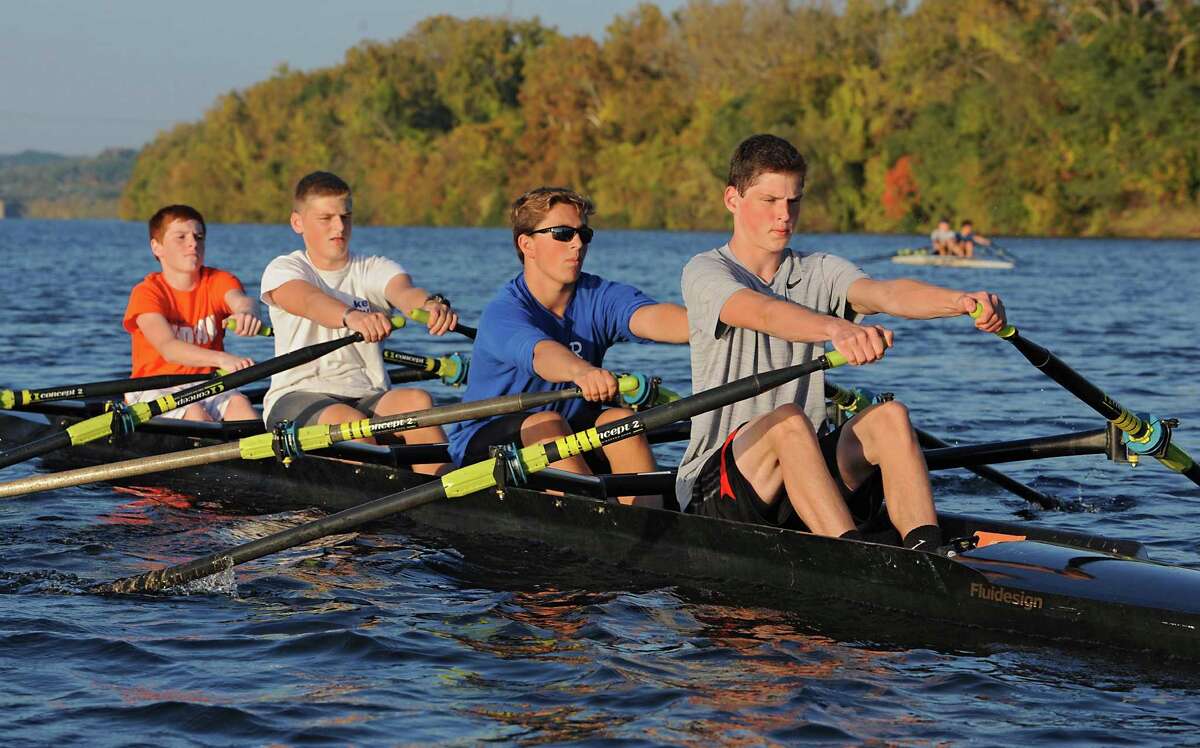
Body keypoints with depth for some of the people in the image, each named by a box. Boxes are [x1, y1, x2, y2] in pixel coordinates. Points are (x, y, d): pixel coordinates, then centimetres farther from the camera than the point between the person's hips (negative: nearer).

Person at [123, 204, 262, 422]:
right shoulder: (147, 292, -7)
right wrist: (221, 359, -42)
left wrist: (246, 312, -48)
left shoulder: (218, 281, 6)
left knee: (238, 403, -27)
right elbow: (168, 348, -24)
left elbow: (240, 300, -19)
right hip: (155, 390, -3)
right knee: (194, 412, -33)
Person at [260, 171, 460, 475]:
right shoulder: (284, 270, 2)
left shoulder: (375, 270, 11)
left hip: (367, 397, 3)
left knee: (416, 400, -28)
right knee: (348, 420, -36)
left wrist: (431, 303, -42)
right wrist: (351, 316, -47)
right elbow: (310, 302, -23)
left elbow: (403, 291, -15)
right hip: (297, 397, -3)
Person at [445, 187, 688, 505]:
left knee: (620, 419, -23)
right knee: (545, 423, -33)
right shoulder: (502, 313, -20)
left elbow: (649, 317, -27)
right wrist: (581, 371, -66)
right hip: (484, 443, -4)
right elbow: (541, 354, -42)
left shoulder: (600, 297, -6)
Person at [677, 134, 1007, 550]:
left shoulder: (819, 272, 12)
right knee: (787, 419, -33)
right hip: (715, 489, -5)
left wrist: (962, 302, -31)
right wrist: (837, 329, -47)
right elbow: (763, 314, -26)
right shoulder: (705, 272, -3)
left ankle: (927, 555, -41)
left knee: (888, 415, -21)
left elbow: (886, 294, -9)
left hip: (806, 476, 5)